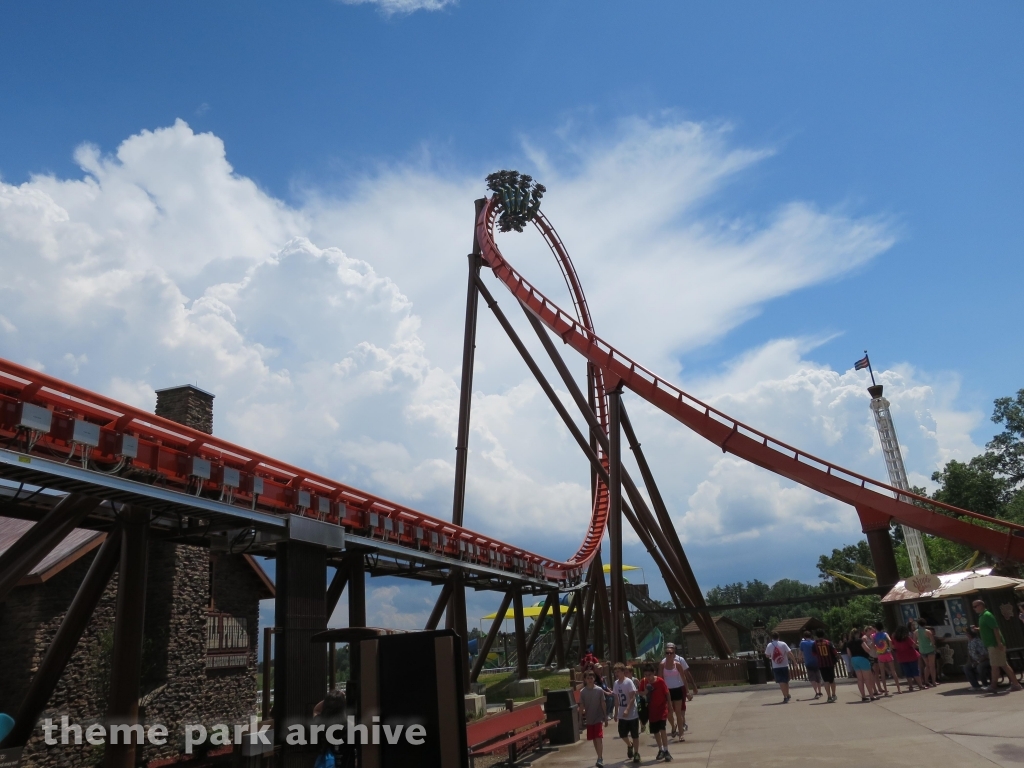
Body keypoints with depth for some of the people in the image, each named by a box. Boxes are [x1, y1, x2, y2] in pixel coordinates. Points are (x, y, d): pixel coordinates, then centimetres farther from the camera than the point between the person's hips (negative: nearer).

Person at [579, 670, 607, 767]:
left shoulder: (599, 690, -9)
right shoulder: (582, 692, -4)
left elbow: (603, 704, -3)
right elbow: (581, 706, 1)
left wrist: (605, 717, 0)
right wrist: (581, 718, 0)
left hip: (598, 718, -3)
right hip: (589, 719, 3)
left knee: (599, 738, -13)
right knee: (594, 739, 13)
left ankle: (600, 759, -10)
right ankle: (600, 758, 27)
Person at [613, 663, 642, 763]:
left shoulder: (629, 682, -15)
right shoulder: (616, 683, 4)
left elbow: (632, 697, -19)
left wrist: (627, 710, -26)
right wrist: (616, 713, 12)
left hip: (632, 714, -6)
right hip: (621, 715, 6)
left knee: (635, 735, 3)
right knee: (622, 734, 9)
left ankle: (636, 753, 18)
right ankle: (630, 745, 38)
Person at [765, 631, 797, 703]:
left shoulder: (769, 645, -2)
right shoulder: (783, 644, -4)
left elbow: (767, 655, 6)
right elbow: (789, 653, -10)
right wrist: (794, 661, -2)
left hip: (776, 667, -1)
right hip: (784, 666, 1)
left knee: (781, 682, 0)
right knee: (786, 681, 18)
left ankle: (785, 697, -10)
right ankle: (787, 695, 32)